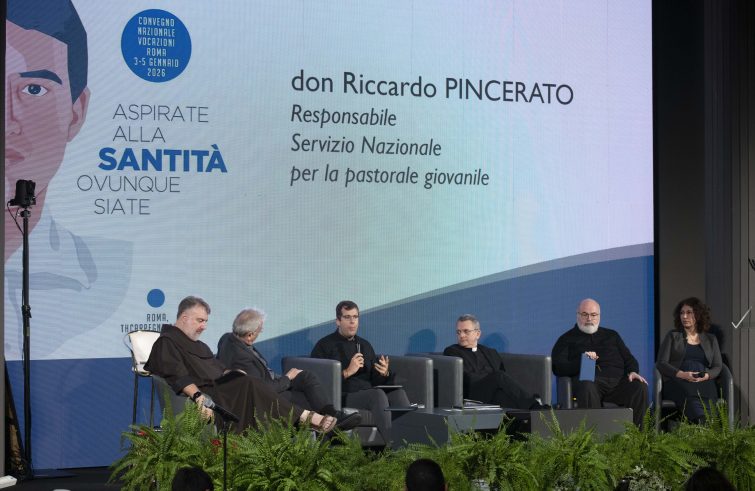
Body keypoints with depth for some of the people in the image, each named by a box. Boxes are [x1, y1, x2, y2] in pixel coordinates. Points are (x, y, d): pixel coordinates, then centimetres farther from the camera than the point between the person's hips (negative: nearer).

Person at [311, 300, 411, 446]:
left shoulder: (365, 345, 25)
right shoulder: (325, 346, 6)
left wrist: (385, 373, -1)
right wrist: (348, 372, -14)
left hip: (368, 393, 6)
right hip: (342, 397, -6)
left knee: (398, 393, -25)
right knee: (378, 394, -35)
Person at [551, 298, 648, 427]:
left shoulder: (611, 335, 30)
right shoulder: (567, 339, 19)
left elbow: (628, 358, 27)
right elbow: (558, 368, 6)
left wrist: (632, 371, 3)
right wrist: (580, 361, -11)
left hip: (617, 380, 3)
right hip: (589, 381, -3)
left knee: (640, 387, -26)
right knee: (587, 389, -40)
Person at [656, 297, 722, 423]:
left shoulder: (710, 340, 24)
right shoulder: (672, 336, 17)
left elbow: (717, 367, 16)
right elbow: (661, 363, 7)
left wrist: (706, 376, -9)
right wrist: (682, 374, -11)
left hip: (704, 382, 2)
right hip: (677, 382, -2)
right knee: (690, 393, -39)